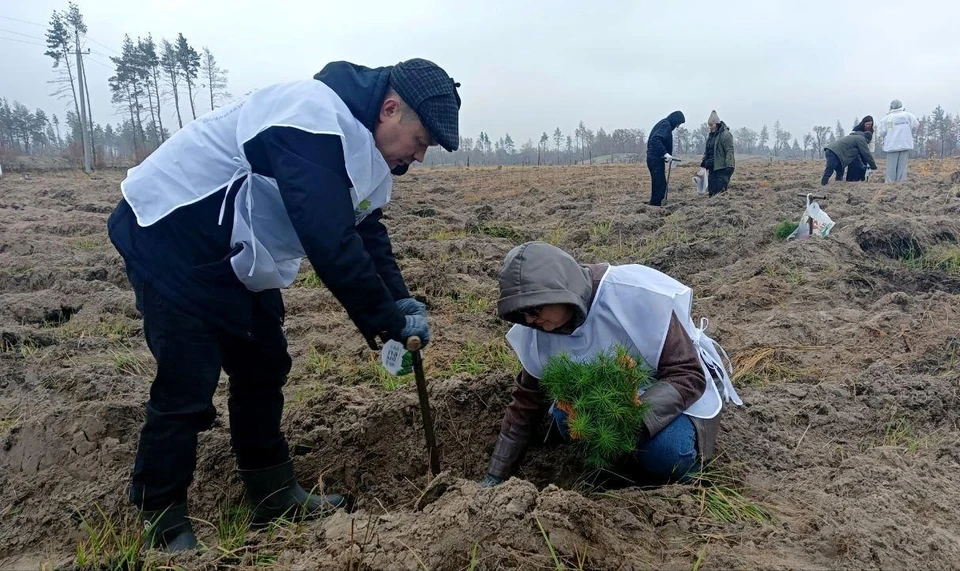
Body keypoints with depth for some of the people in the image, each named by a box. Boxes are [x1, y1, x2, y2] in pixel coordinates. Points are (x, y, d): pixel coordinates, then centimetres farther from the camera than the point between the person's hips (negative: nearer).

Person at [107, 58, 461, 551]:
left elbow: (366, 232, 8)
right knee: (186, 387, -7)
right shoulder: (316, 122, -30)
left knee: (262, 367, 11)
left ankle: (275, 496, 24)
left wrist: (401, 301, -5)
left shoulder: (357, 140, 3)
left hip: (231, 253, 10)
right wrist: (389, 322, -24)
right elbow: (331, 245, -34)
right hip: (169, 237, -10)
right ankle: (164, 524, 13)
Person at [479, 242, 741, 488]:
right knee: (567, 417, -24)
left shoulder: (637, 296, -33)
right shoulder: (539, 332, -16)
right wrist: (496, 475, -2)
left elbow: (688, 376, -29)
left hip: (675, 392, -4)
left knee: (664, 454, -32)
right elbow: (527, 401, -4)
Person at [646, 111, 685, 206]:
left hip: (654, 158, 10)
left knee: (661, 185, 14)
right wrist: (665, 153, -27)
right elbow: (655, 139, -24)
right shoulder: (666, 125, -9)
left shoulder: (664, 124, 21)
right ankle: (655, 205, -6)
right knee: (659, 186, -8)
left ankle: (655, 206, 18)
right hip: (656, 159, -10)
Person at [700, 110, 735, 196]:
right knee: (711, 190, 9)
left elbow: (729, 151, -16)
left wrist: (729, 166, -21)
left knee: (720, 189, -11)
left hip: (722, 168, -8)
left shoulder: (726, 135, -11)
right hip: (712, 168, 9)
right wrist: (703, 162, 22)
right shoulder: (710, 135, 16)